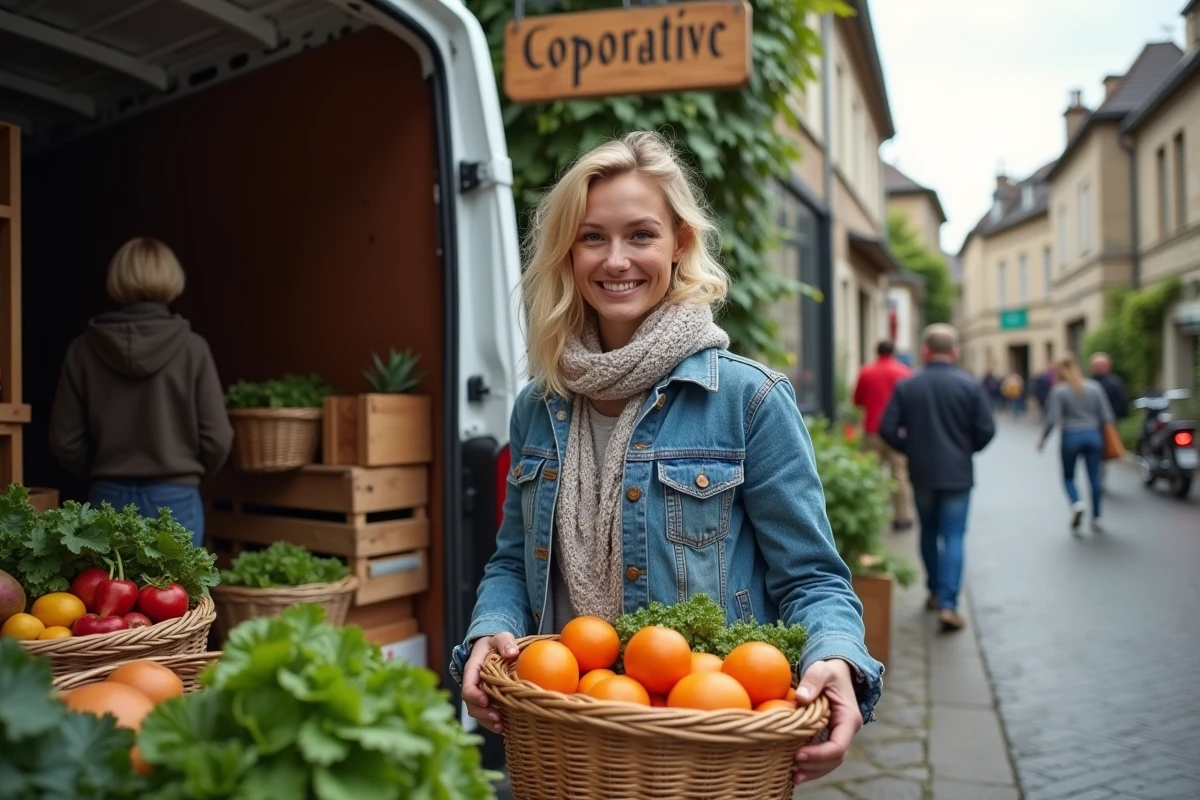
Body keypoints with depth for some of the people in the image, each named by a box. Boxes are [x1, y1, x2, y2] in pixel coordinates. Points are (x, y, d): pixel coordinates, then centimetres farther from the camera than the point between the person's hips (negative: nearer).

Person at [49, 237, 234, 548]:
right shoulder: (191, 348, -10)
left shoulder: (84, 350, -3)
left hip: (109, 498, 2)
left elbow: (65, 440, 1)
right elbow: (216, 439, -8)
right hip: (174, 500, -2)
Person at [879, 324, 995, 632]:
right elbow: (986, 430, -7)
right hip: (958, 474, -2)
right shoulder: (970, 386, -7)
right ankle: (948, 603, -8)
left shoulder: (906, 386, -5)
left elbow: (887, 429, -8)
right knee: (953, 536, 0)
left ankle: (935, 592, 30)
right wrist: (967, 449, 12)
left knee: (929, 532, 18)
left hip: (921, 473, 2)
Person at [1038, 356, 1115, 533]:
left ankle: (1077, 504, -17)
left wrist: (1043, 438, 1)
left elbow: (1052, 418, -11)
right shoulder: (1094, 386, 4)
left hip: (1070, 437, -3)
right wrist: (1101, 434, 17)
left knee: (1068, 477, 11)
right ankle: (1096, 519, 11)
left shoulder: (1059, 390, -5)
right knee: (1094, 478, 9)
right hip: (1092, 435, 3)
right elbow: (1106, 416, 2)